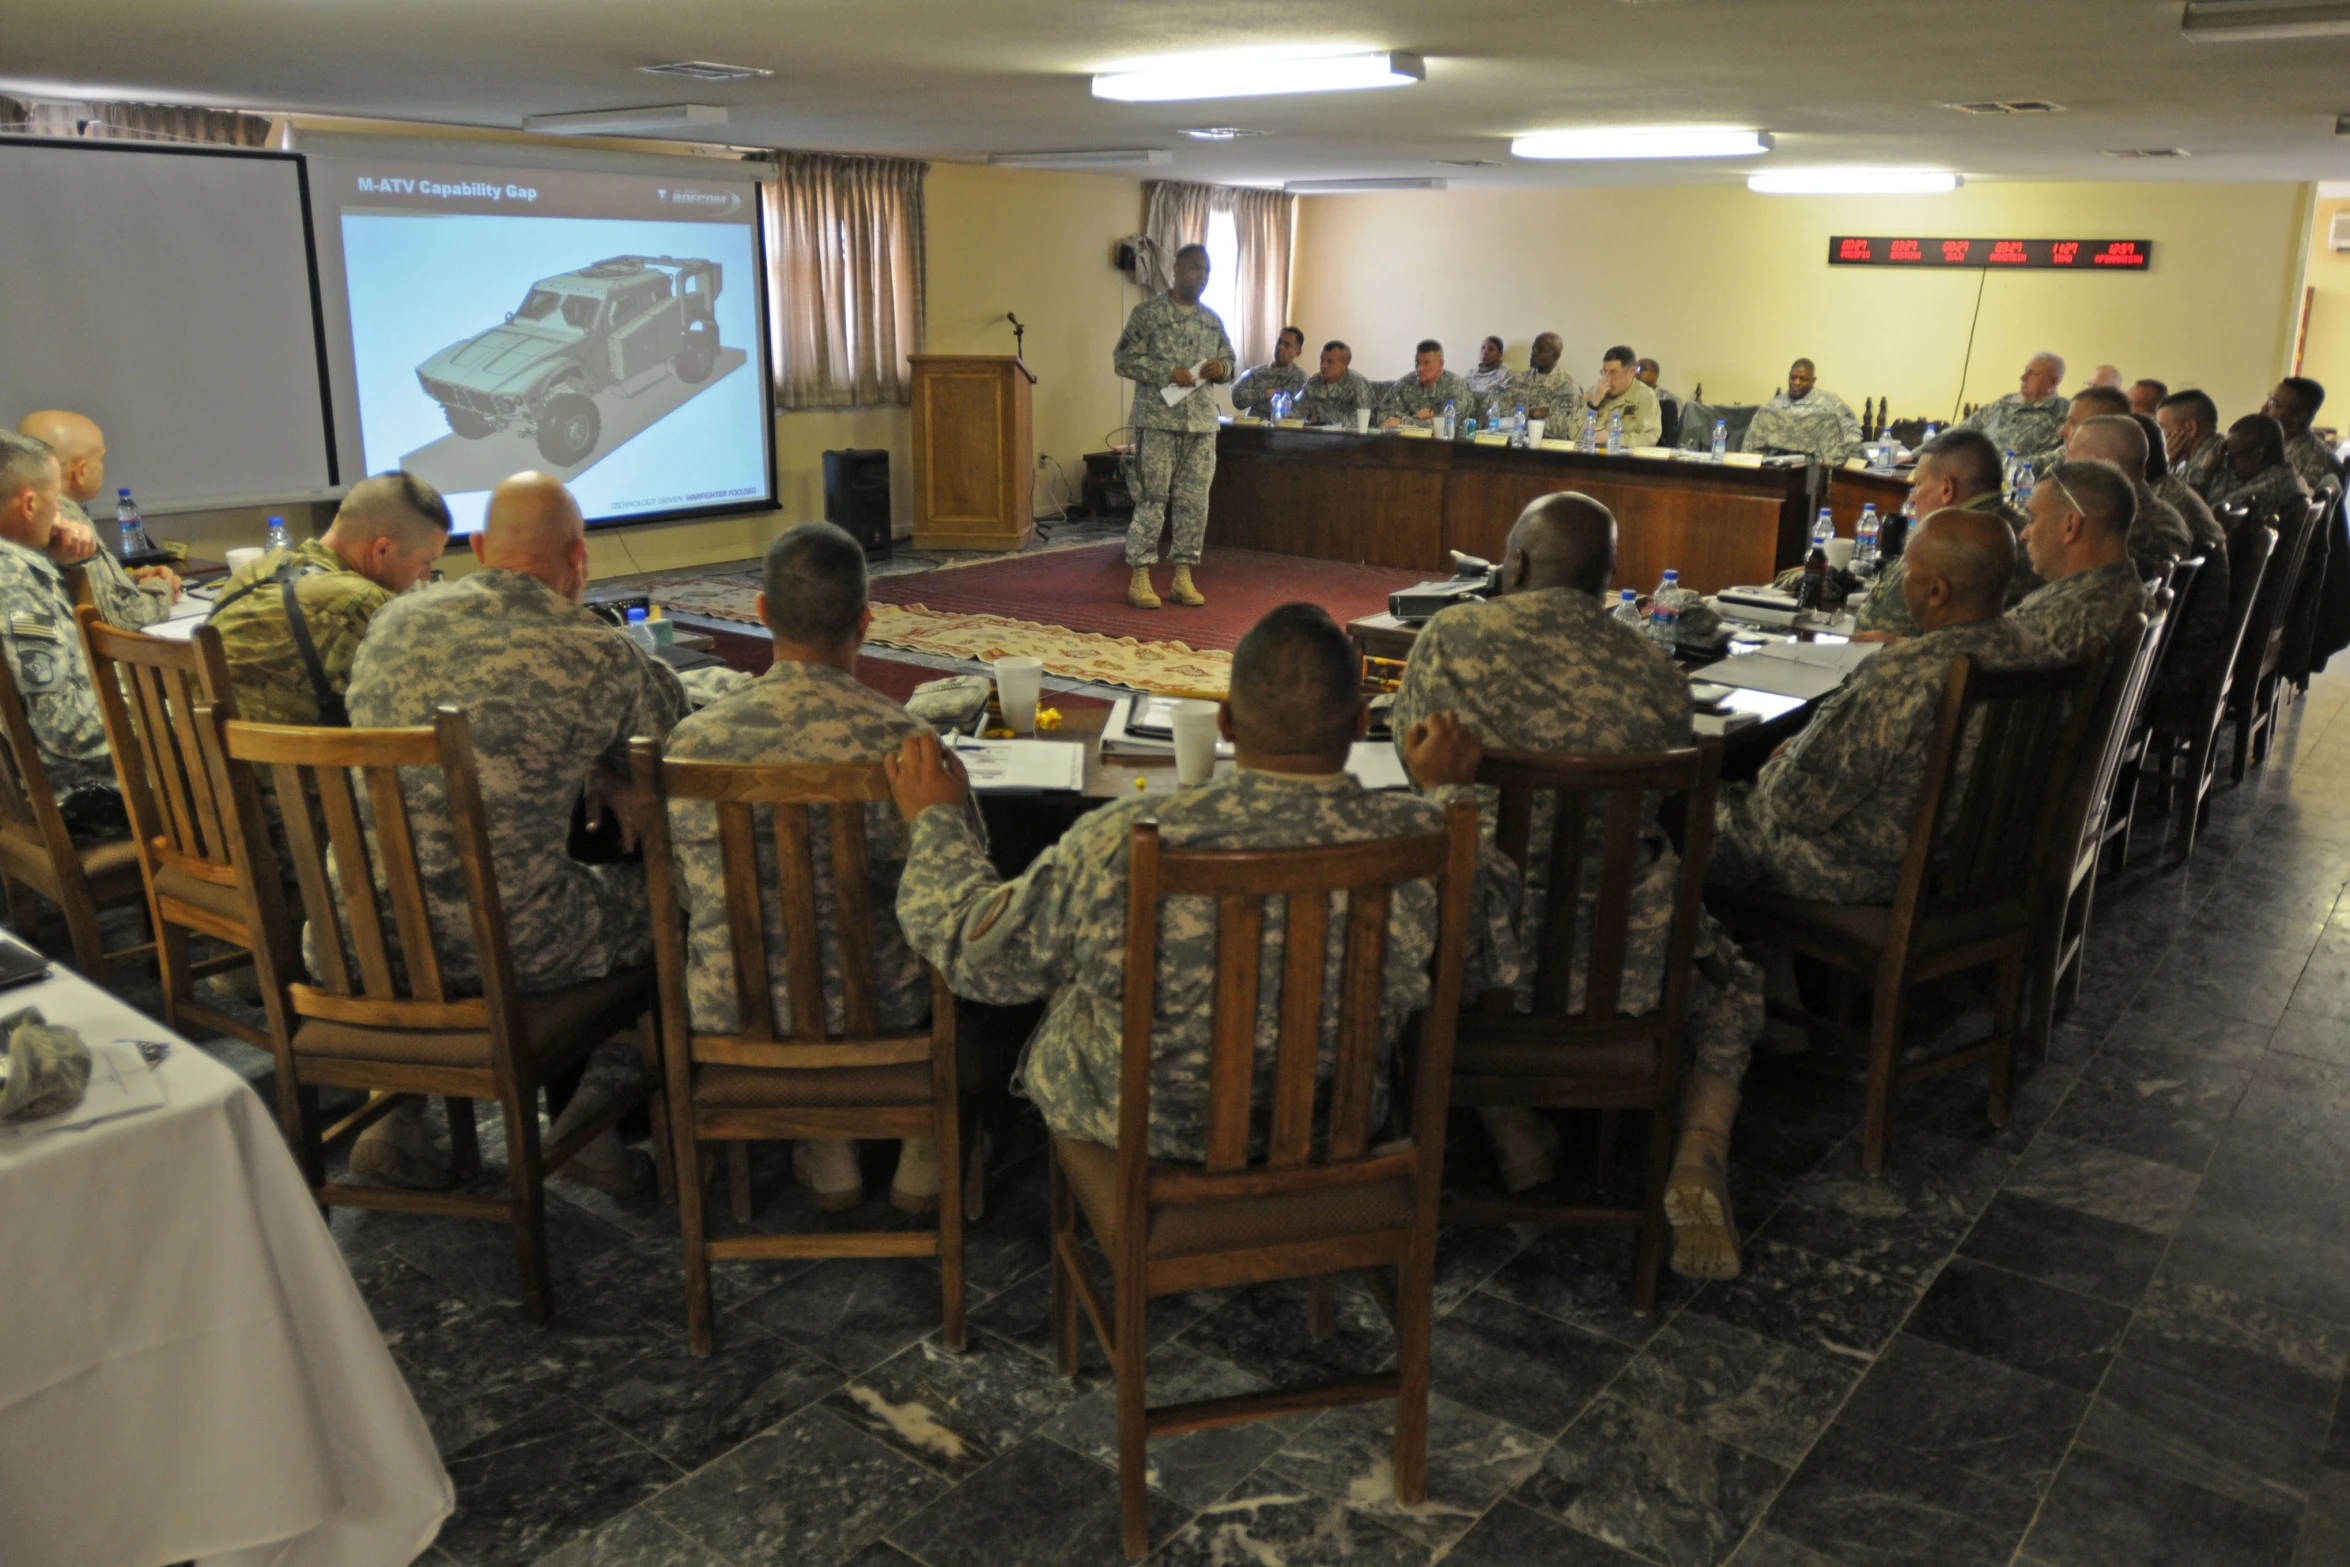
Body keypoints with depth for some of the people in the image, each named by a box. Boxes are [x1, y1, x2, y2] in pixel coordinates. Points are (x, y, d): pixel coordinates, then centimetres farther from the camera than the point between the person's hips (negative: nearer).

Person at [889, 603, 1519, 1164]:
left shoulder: (1121, 845, -31)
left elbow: (978, 956, -14)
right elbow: (1496, 957, -2)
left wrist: (936, 819, 4)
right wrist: (1445, 791, 10)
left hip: (1133, 1134, -2)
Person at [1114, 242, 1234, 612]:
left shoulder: (1213, 320, 14)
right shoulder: (1147, 313, -2)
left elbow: (1228, 359, 22)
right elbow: (1122, 359, -5)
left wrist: (1222, 368, -3)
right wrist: (1168, 373, -14)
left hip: (1202, 424, 5)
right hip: (1158, 422, -5)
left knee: (1194, 502, 5)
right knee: (1151, 500, -5)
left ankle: (1183, 578, 13)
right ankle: (1139, 580, 1)